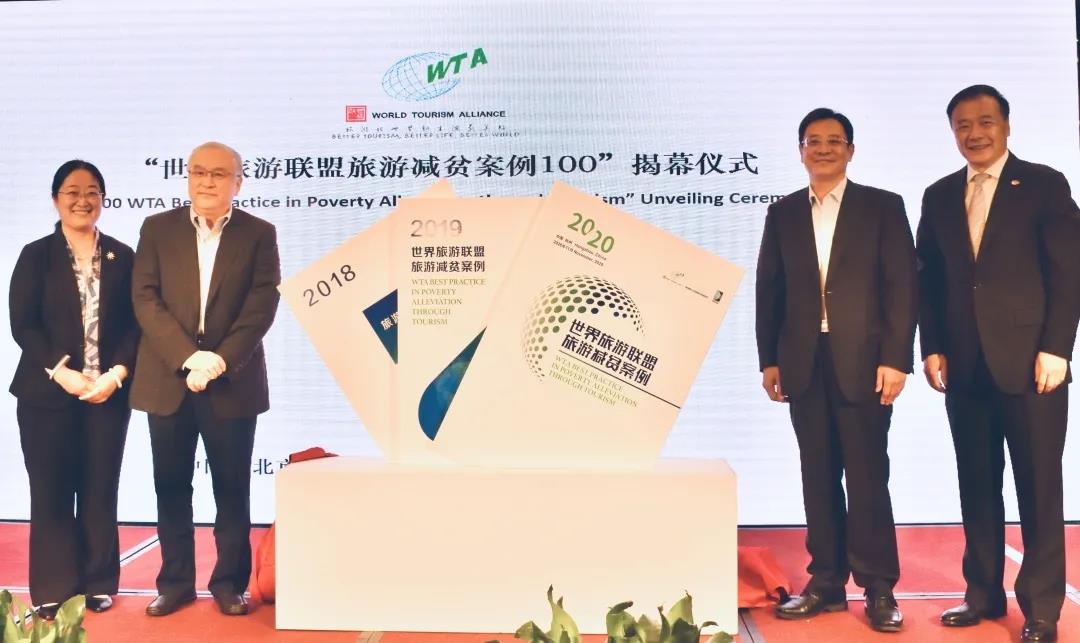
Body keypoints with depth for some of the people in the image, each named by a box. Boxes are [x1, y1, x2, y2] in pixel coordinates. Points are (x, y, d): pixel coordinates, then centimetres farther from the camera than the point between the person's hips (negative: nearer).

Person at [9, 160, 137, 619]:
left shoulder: (122, 257, 7)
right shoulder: (36, 256, 4)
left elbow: (135, 323, 3)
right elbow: (23, 325, -3)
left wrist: (116, 374, -10)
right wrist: (61, 373, -14)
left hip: (109, 393, 1)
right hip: (47, 394, -1)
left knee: (100, 492, 6)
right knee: (52, 493, 4)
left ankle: (97, 584, 17)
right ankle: (54, 590, 15)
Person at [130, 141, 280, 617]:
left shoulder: (259, 234, 3)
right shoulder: (157, 228, 6)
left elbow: (262, 306, -5)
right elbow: (146, 299, -3)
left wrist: (220, 360, -16)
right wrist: (189, 357, -15)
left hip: (233, 382, -1)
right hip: (168, 380, 1)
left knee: (232, 487, 6)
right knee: (171, 485, 9)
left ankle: (229, 581, 19)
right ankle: (175, 581, 22)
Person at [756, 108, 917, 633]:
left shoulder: (883, 207, 4)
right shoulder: (782, 213, 12)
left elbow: (902, 286, -2)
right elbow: (769, 290, 10)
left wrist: (895, 358, -10)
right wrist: (769, 360, 5)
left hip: (863, 362, -3)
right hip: (804, 364, 3)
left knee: (867, 476, 1)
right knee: (818, 477, 8)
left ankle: (878, 588, 13)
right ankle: (826, 583, 17)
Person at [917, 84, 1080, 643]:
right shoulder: (939, 196, 12)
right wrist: (932, 348, 4)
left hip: (1029, 361, -3)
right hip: (964, 365, 4)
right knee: (977, 485, 10)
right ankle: (983, 592, 21)